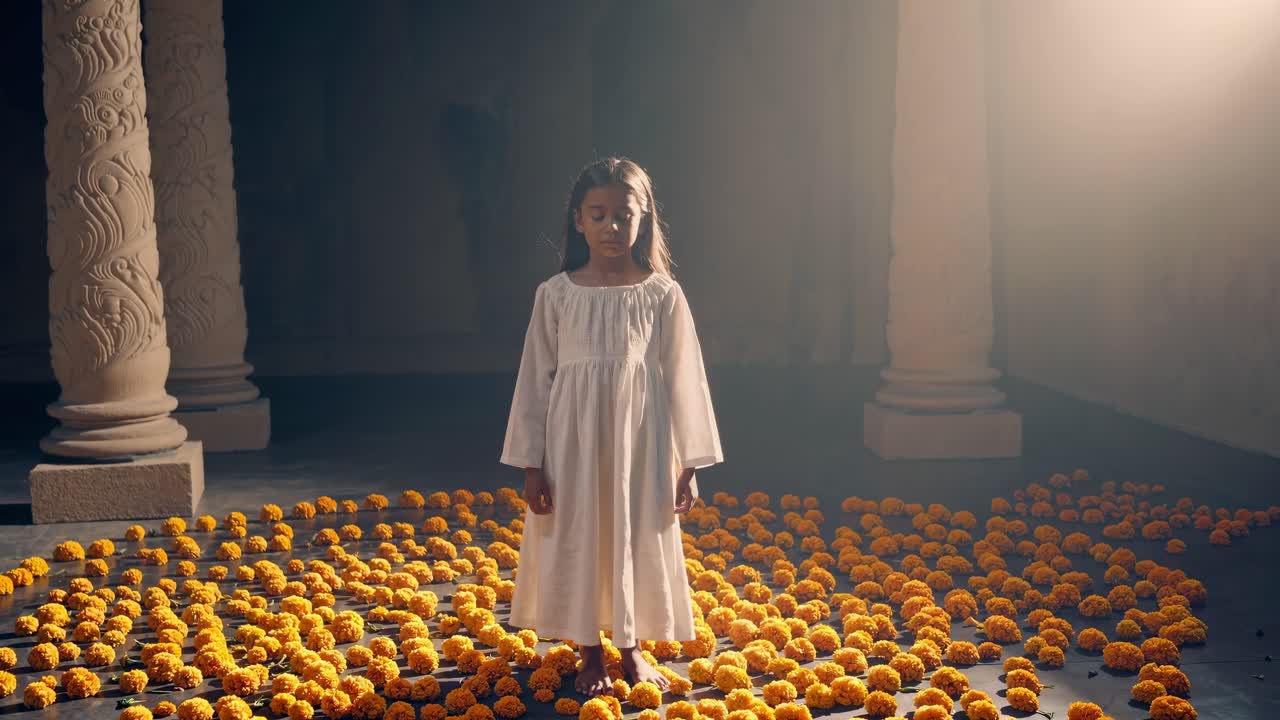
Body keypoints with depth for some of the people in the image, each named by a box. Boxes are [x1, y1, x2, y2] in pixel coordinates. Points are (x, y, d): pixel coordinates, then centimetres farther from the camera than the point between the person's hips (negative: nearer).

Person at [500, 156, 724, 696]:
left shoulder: (662, 295, -3)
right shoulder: (555, 294, -3)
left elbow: (682, 378, 0)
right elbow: (536, 379, 0)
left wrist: (688, 464, 0)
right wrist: (531, 464, -1)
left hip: (640, 442, 0)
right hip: (574, 441, 0)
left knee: (638, 541, 10)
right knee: (579, 543, 8)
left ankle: (632, 650, 30)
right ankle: (590, 655, 26)